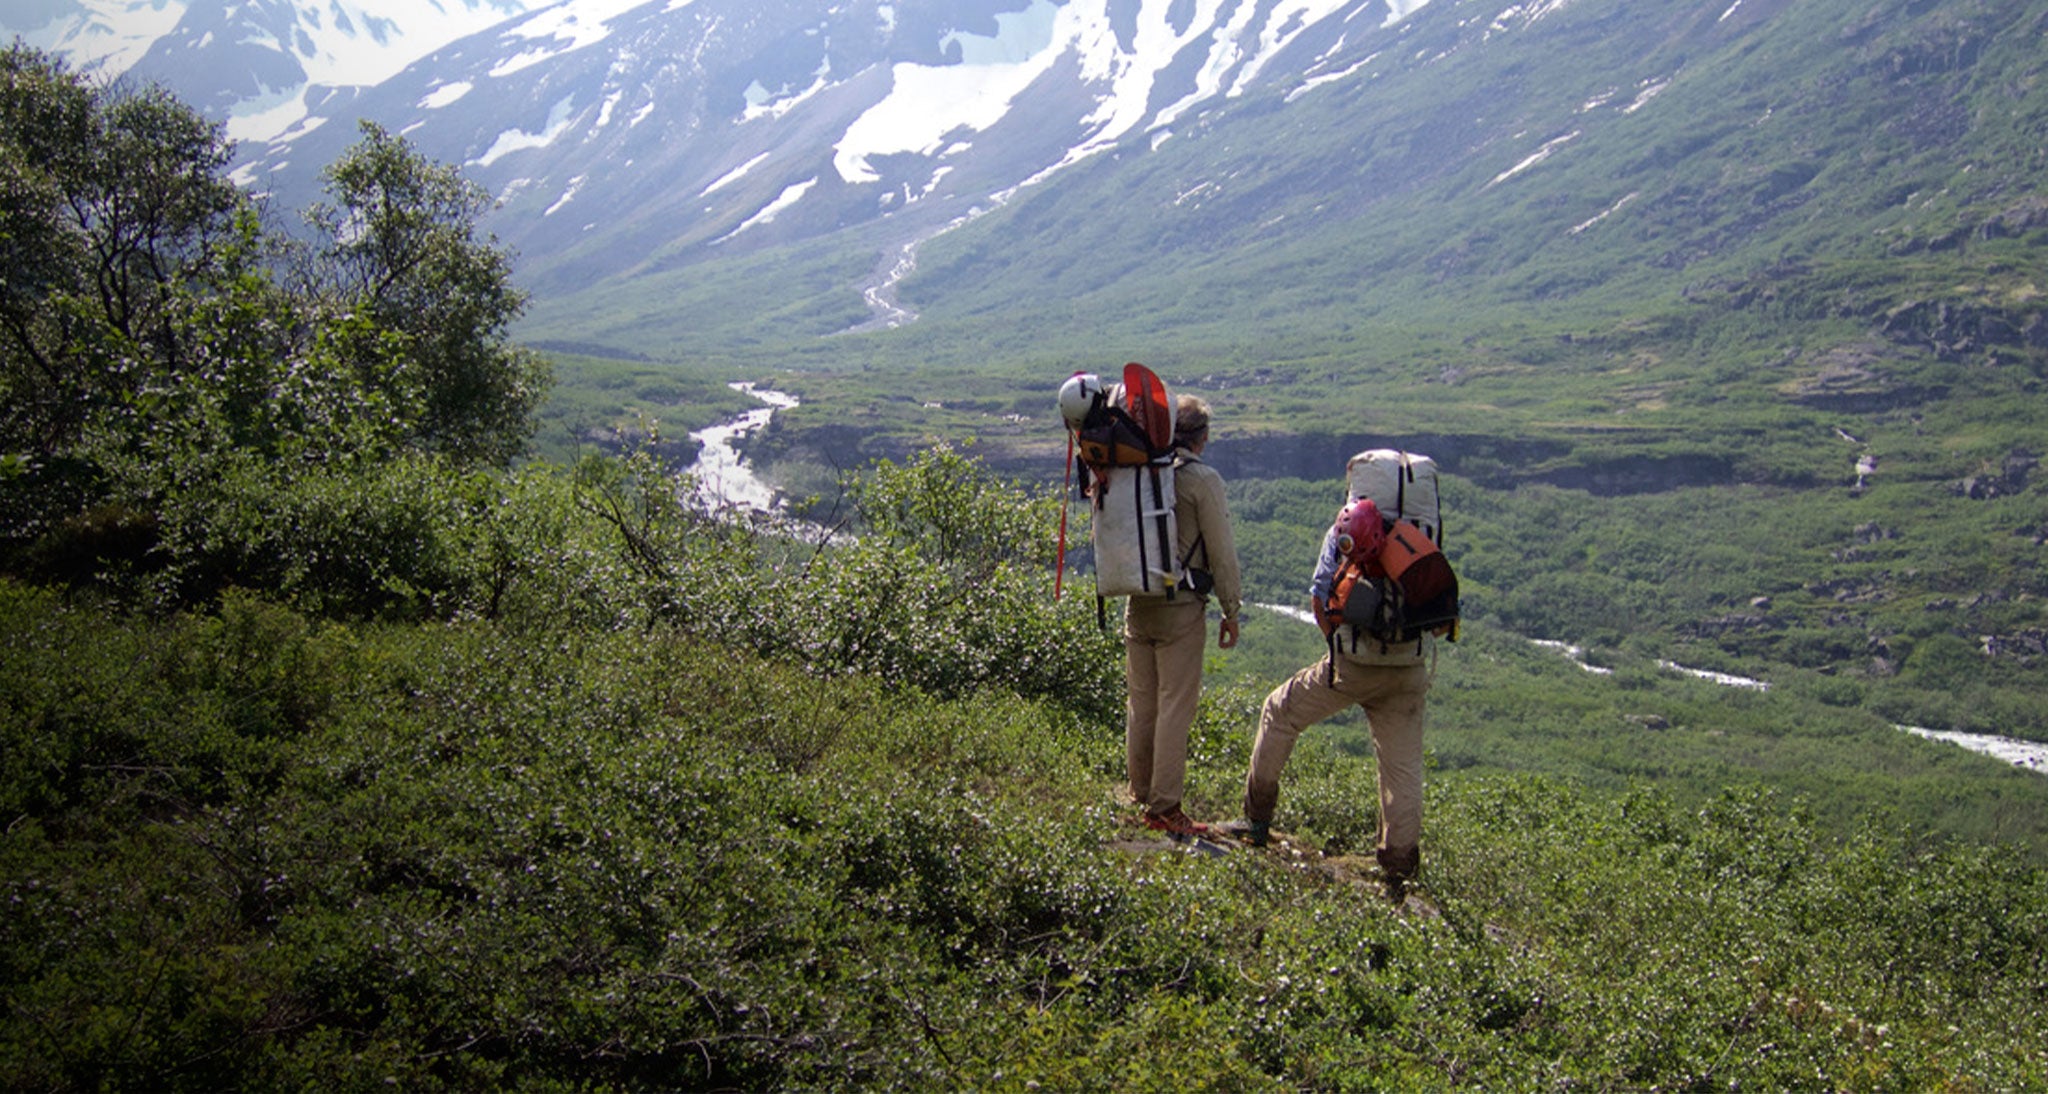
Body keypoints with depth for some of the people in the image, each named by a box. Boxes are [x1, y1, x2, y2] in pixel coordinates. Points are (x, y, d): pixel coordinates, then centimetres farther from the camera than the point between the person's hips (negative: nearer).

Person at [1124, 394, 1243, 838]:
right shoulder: (1202, 479, -10)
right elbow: (1221, 551, -8)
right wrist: (1231, 609, 1)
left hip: (1138, 603, 6)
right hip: (1182, 606, -6)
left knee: (1140, 702, 13)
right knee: (1175, 705, -3)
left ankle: (1141, 796, 20)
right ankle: (1164, 807, -3)